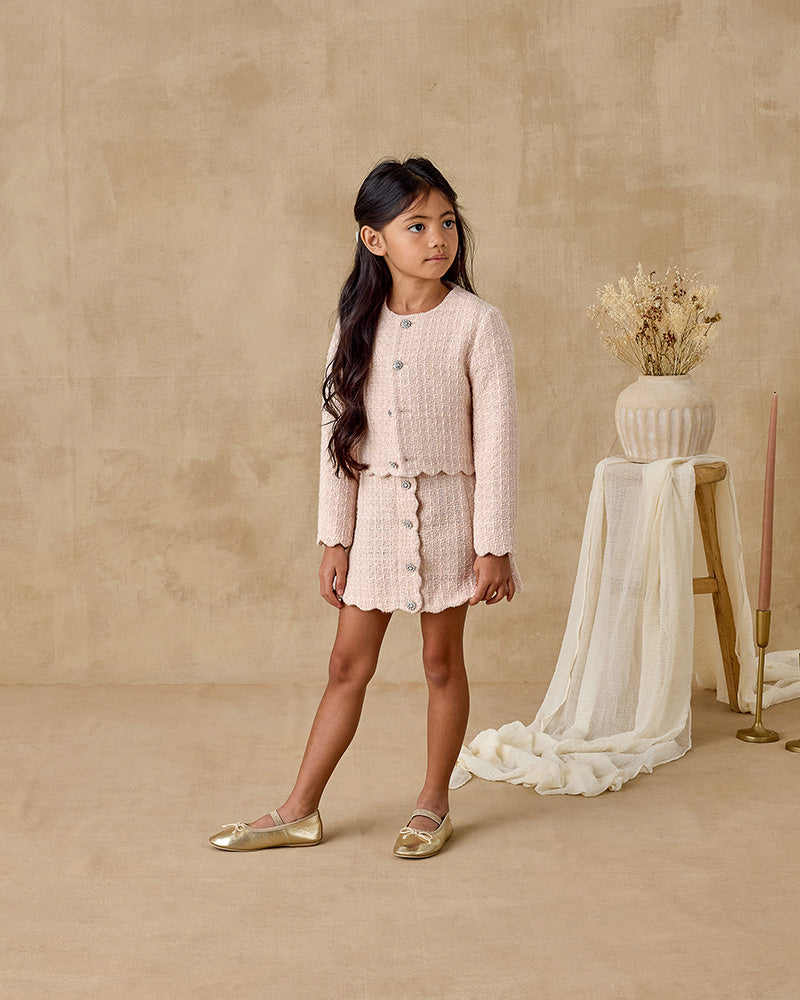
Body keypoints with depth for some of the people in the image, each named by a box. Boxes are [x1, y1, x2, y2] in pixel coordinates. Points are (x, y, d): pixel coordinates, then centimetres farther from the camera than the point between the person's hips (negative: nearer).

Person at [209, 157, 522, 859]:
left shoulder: (476, 323, -10)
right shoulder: (359, 325, 1)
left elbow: (496, 440, -10)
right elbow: (339, 436, 4)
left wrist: (494, 546, -12)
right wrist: (335, 539, 2)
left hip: (446, 511, -3)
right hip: (374, 512, 3)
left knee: (442, 661, 10)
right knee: (349, 665, 10)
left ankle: (433, 806, 27)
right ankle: (300, 812, 21)